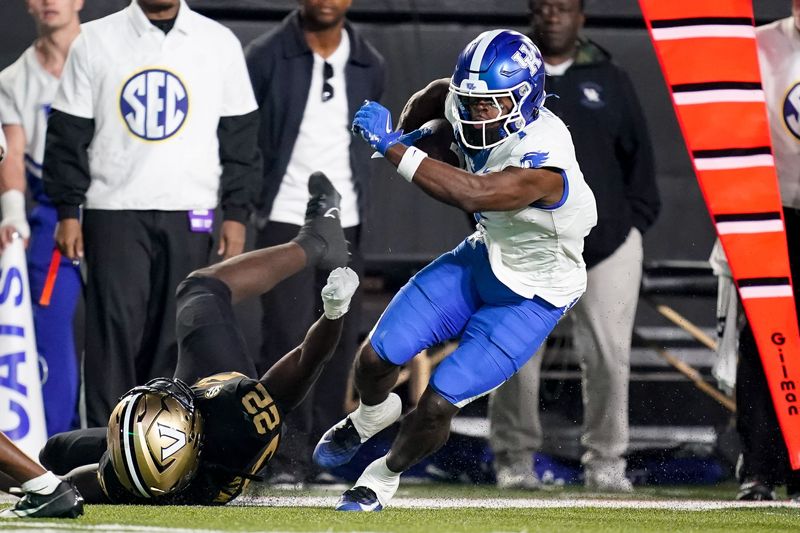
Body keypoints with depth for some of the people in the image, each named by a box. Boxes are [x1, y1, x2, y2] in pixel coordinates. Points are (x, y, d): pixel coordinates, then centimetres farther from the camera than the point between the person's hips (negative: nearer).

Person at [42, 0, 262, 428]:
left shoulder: (219, 43, 7)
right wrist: (67, 211, -1)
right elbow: (68, 133, 4)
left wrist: (236, 213, 4)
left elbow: (239, 135, 9)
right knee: (114, 329, -6)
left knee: (176, 335, 2)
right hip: (114, 212, -1)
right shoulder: (96, 41, 4)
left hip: (190, 216, 1)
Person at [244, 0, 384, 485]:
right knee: (288, 334, -10)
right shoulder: (266, 57, -5)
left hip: (344, 223, 4)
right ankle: (289, 454, -7)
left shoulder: (370, 67, 7)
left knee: (338, 339, 3)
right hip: (284, 218, -4)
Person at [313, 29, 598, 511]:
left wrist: (394, 147, -49)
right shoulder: (467, 106, -14)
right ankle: (371, 415, 36)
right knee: (377, 357, 0)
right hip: (484, 256, 6)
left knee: (439, 403, -10)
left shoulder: (544, 162, -38)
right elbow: (439, 93, 12)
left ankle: (384, 479, 20)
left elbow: (472, 194, -51)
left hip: (532, 298, -6)